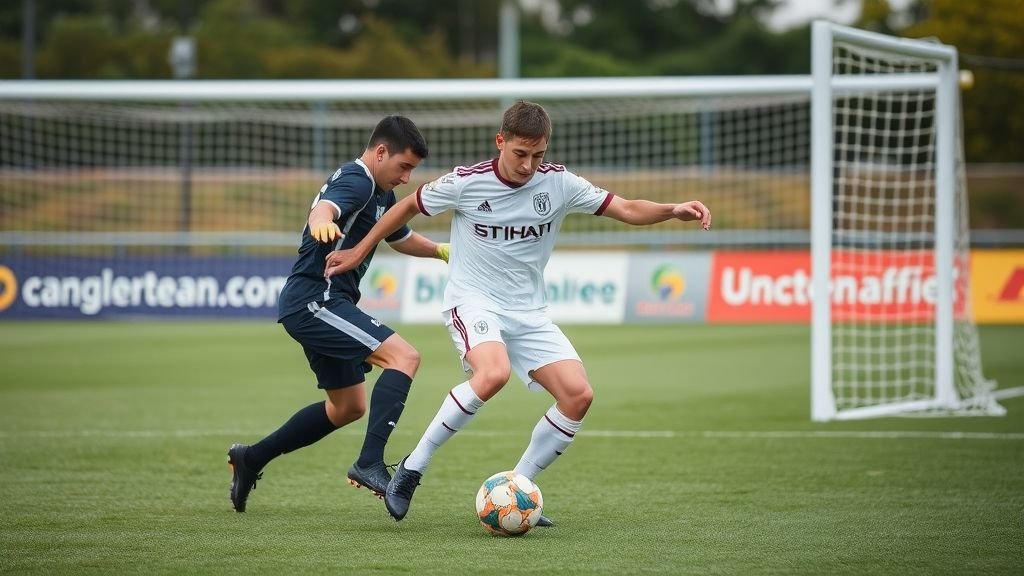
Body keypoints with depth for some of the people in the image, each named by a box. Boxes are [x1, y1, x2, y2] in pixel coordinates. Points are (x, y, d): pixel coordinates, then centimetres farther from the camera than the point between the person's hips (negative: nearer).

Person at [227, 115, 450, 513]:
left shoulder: (381, 195, 17)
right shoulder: (355, 181, -14)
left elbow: (401, 238, 37)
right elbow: (325, 207, -38)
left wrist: (443, 251, 29)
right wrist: (322, 222, -60)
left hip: (322, 305, 11)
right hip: (314, 300, -11)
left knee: (348, 408, 20)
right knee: (404, 357, -22)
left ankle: (251, 459, 28)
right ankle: (369, 463, -30)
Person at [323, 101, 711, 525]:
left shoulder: (559, 183, -4)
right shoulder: (466, 183, -11)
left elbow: (627, 210, -4)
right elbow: (410, 206, 6)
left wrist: (674, 211, -22)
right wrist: (360, 251, 13)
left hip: (529, 313, 5)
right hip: (472, 302, -5)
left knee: (578, 395, -13)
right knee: (494, 373, -35)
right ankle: (412, 469, -20)